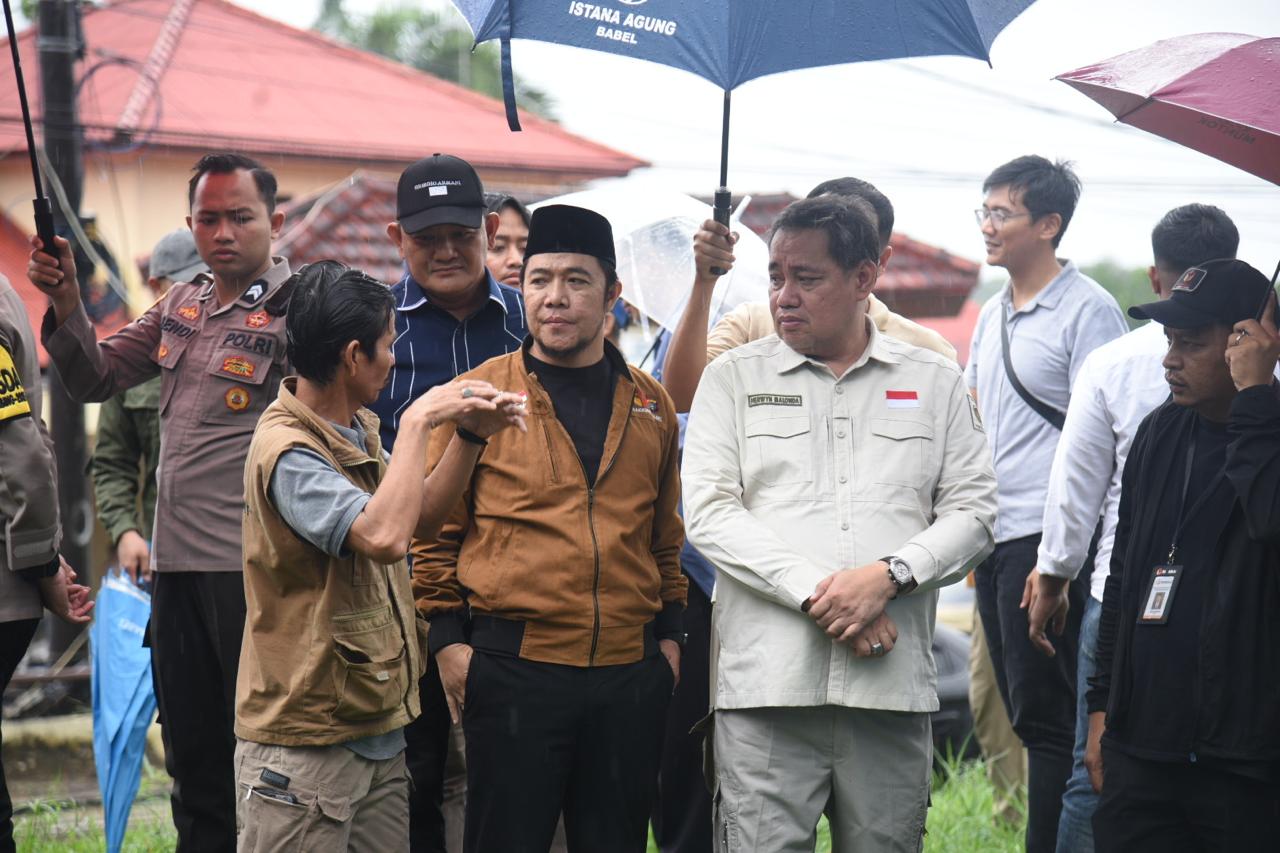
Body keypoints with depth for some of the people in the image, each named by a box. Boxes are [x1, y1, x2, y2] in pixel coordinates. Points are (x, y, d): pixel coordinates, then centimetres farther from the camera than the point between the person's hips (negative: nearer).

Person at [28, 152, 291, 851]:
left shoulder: (294, 309, -8)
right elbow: (96, 378, 15)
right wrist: (65, 302, 2)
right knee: (193, 761, 16)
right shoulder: (181, 305, 14)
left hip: (250, 566, -7)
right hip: (176, 562, 7)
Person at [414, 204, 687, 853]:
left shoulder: (650, 405, 11)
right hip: (514, 670, -3)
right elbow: (437, 529, 1)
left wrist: (669, 634, 12)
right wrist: (449, 638, -5)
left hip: (631, 674, 3)